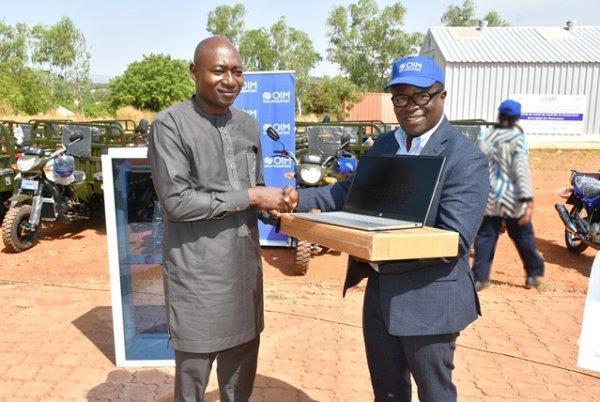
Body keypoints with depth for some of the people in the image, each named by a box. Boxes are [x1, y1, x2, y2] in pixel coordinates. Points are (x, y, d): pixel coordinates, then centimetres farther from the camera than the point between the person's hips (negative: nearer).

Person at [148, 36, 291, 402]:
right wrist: (250, 197, -16)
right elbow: (176, 201, -19)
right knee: (193, 370, 11)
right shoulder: (170, 124, -11)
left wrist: (276, 202, -5)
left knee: (242, 368, 20)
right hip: (197, 272, -6)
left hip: (245, 265, 6)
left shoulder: (248, 125, 10)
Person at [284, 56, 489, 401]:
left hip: (428, 299, -6)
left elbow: (454, 239, -25)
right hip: (380, 291, 7)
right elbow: (352, 192, 9)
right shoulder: (383, 144, 6)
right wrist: (300, 199, -6)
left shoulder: (465, 159, -17)